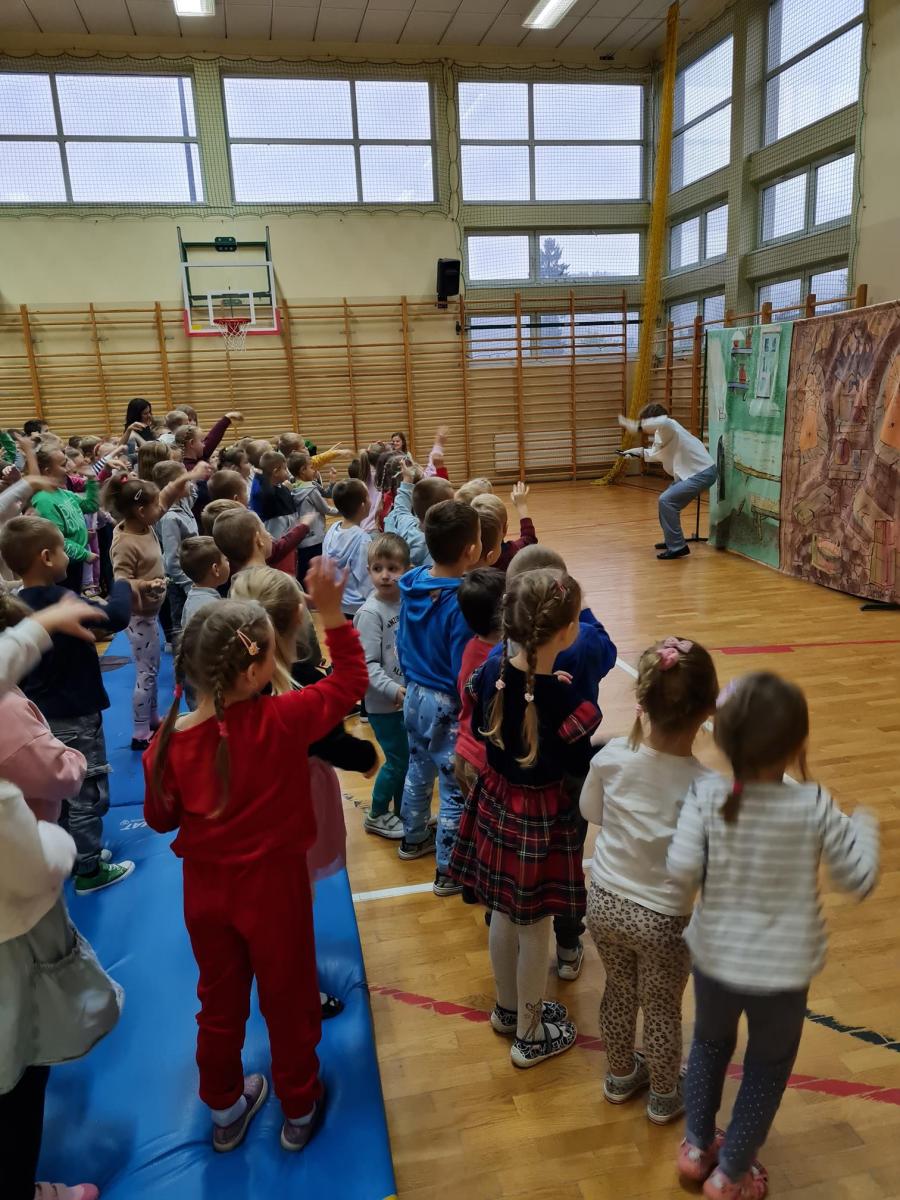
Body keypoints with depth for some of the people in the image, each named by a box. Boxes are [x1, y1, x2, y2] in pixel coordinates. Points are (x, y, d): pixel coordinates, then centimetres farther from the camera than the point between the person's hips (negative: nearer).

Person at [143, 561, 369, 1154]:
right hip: (273, 886, -3)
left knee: (221, 1000, 25)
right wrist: (332, 612, -14)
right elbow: (352, 680, -13)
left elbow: (160, 819, -1)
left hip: (205, 888, 3)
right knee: (288, 1000, 20)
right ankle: (299, 1110, 42)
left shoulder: (170, 741, -18)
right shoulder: (282, 721, -27)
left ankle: (226, 1110, 47)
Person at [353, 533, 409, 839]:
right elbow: (368, 664, -20)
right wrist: (393, 689, -30)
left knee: (408, 758, 16)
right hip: (383, 702, -6)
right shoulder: (370, 612, -18)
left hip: (408, 697, 6)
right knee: (397, 760, 3)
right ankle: (376, 816, 24)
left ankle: (401, 812, 35)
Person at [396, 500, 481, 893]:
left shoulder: (411, 583, -6)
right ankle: (449, 870, 22)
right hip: (448, 705, -8)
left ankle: (414, 838, 46)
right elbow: (465, 672, -24)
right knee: (455, 788, 8)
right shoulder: (461, 601, -29)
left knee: (418, 770, 26)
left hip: (415, 696, 8)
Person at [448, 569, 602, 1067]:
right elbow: (582, 771, -15)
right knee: (533, 929, 15)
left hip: (495, 801, 6)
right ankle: (530, 1035, 36)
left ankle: (508, 1008, 47)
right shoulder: (564, 705, -28)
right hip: (541, 816, -6)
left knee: (504, 916, 24)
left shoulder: (491, 671, -11)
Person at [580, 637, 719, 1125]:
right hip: (664, 919, -3)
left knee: (619, 993, 28)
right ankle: (664, 1096, 49)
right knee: (663, 1010, 24)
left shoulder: (612, 756, -19)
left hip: (604, 902, 3)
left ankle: (621, 1076, 53)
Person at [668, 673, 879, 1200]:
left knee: (709, 1046, 29)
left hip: (716, 956, 2)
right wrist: (864, 827, 9)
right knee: (767, 1069, 24)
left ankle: (696, 1147, 46)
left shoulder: (707, 795, -20)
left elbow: (682, 871, -23)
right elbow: (861, 878, -9)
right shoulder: (815, 806, -21)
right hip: (783, 968, -1)